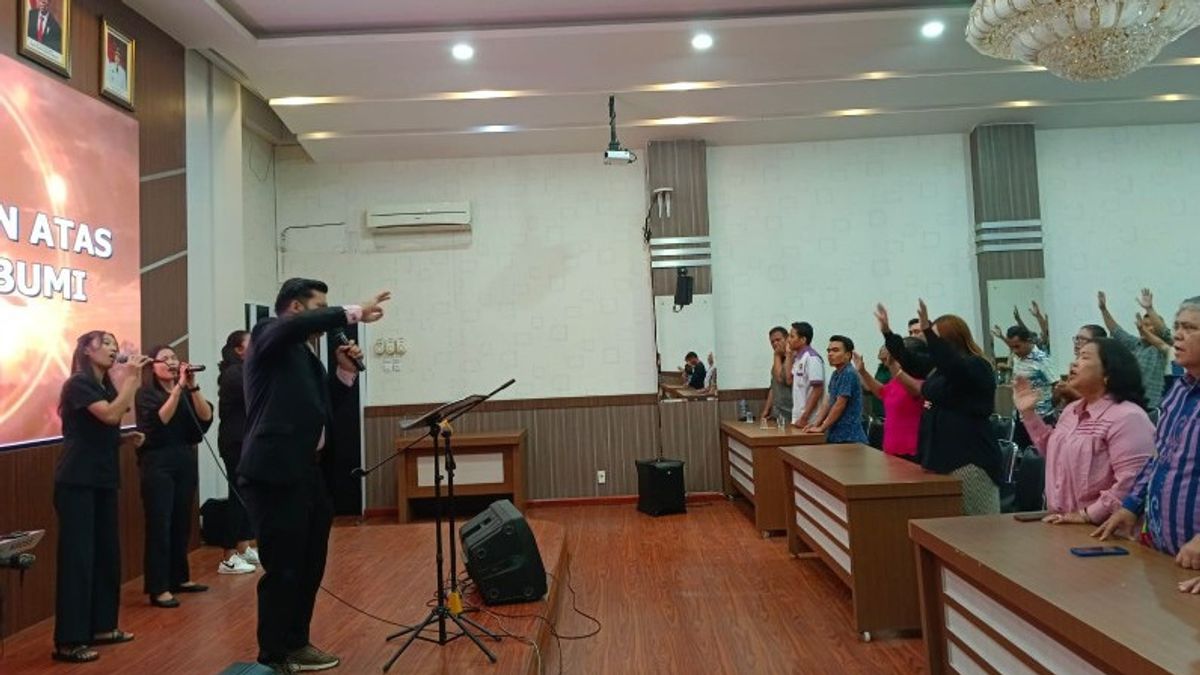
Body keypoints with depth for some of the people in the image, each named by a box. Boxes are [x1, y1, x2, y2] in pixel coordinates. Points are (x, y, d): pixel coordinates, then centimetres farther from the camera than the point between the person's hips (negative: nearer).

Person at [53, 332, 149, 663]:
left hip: (103, 479, 9)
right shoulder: (78, 383, -9)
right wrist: (131, 377, -19)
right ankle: (68, 641, -3)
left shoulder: (106, 385, 16)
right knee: (77, 556, -8)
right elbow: (110, 414, -24)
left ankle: (101, 627, 20)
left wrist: (129, 438, 5)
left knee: (107, 553, 10)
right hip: (76, 481, -9)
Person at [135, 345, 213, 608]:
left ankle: (179, 578, 22)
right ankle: (158, 589, -2)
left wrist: (192, 387, -14)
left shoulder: (186, 393, 10)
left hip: (186, 462, 5)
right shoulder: (146, 394, -3)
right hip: (158, 464, -5)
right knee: (159, 525, -5)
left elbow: (206, 417, -4)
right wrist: (179, 386, -22)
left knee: (182, 523, 10)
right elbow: (161, 419, -19)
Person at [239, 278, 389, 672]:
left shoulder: (305, 353, 18)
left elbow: (322, 409, 20)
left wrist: (345, 372, 8)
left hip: (305, 470, 9)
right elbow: (296, 326, -29)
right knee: (283, 569, -1)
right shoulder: (268, 334, -4)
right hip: (274, 473, -9)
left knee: (310, 565, 17)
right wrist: (353, 313, -21)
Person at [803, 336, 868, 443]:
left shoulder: (848, 374, -15)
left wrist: (821, 428, -12)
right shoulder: (835, 374, 13)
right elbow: (828, 402, 14)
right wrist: (816, 424, 5)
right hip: (835, 435, 8)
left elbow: (839, 405, -16)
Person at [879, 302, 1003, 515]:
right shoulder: (939, 367, 16)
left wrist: (928, 331, -37)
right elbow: (910, 362, 29)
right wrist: (887, 332, 28)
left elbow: (952, 365, -31)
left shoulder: (977, 367, -10)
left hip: (970, 459, -9)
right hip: (942, 457, 9)